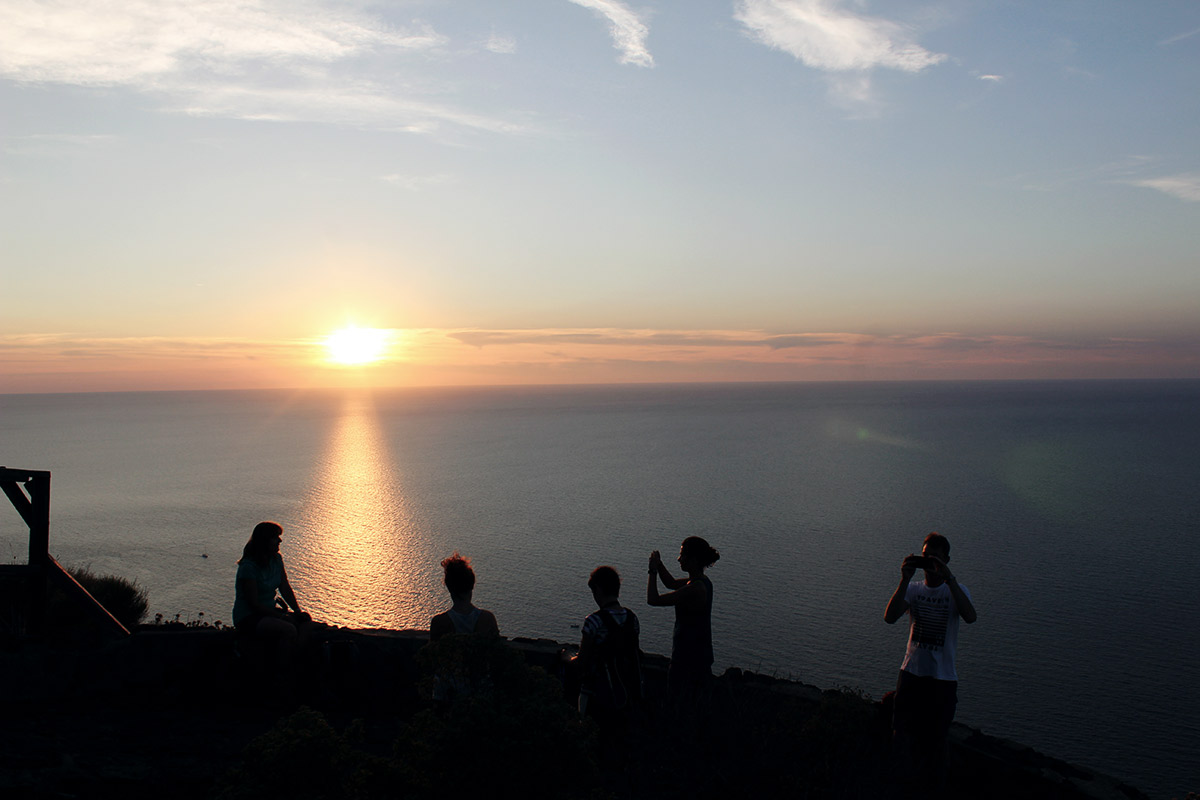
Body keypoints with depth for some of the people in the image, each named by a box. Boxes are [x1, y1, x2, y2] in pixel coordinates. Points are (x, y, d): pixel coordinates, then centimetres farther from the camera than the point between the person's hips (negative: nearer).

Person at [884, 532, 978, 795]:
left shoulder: (956, 590, -2)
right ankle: (906, 785, 30)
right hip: (912, 672, 2)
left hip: (943, 677, -2)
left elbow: (970, 616, -25)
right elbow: (889, 617, -14)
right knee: (903, 735, 9)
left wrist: (948, 577, -32)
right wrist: (904, 580, -24)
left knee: (935, 739, 9)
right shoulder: (913, 589, 2)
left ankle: (933, 789, 30)